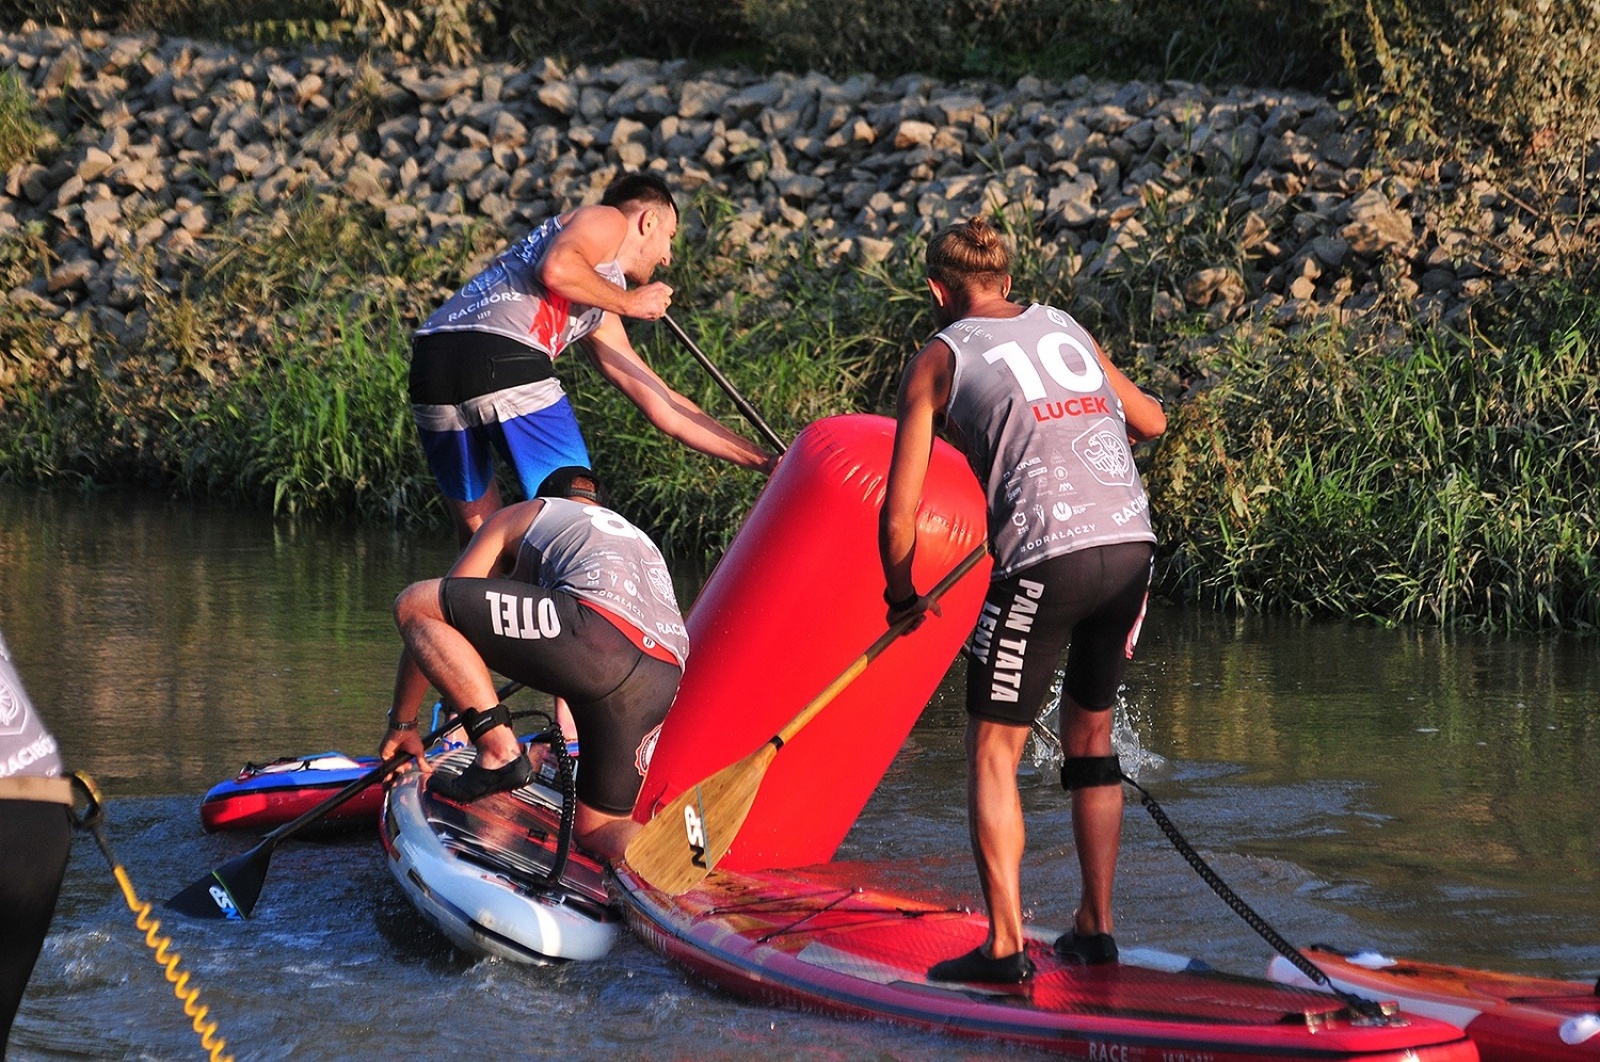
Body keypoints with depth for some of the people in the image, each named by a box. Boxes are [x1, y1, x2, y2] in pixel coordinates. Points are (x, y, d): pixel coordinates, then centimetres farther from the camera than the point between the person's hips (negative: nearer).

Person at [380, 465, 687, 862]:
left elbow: (425, 610, 29)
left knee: (413, 603, 6)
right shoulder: (638, 539, 44)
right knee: (596, 829, 17)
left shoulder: (517, 517, 30)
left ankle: (500, 753, -8)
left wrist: (402, 722, 36)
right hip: (664, 684, 6)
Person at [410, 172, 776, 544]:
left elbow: (663, 408, 37)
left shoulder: (599, 317, 35)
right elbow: (556, 269, -8)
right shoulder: (607, 220, 16)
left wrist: (763, 460, 40)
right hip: (503, 358, -8)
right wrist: (629, 302, 8)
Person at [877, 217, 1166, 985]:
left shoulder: (940, 359, 9)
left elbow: (899, 517, 6)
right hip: (1131, 544, 5)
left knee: (993, 747, 6)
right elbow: (1149, 420, 38)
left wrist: (901, 596, 23)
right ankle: (1095, 928, 21)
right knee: (1089, 735, 20)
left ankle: (1005, 946, -2)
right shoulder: (1067, 329, 22)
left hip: (1045, 556, -5)